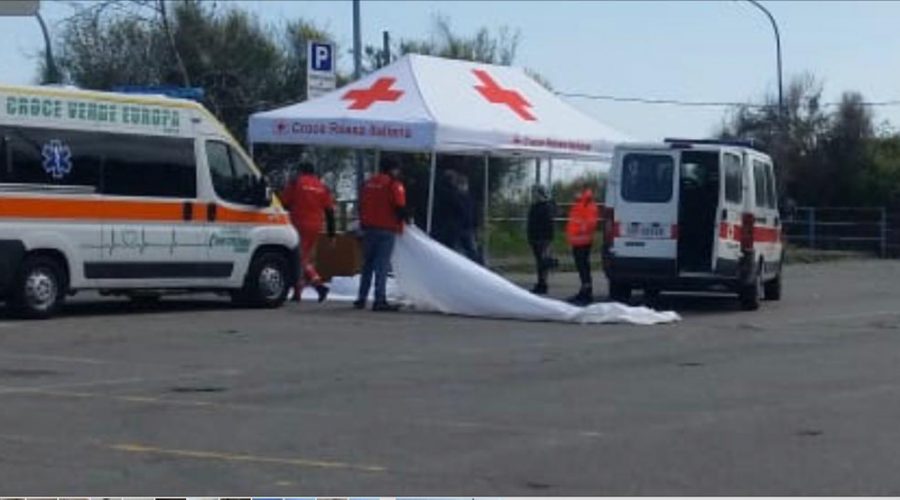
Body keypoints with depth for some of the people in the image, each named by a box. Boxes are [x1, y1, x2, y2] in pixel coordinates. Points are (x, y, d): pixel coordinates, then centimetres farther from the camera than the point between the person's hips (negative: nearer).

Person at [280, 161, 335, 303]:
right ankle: (297, 292, 15)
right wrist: (331, 234, 12)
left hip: (300, 226, -5)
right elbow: (329, 212, 9)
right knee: (306, 258, 14)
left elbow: (284, 203, -4)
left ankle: (318, 284, -23)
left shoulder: (295, 184, -1)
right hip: (315, 228, 5)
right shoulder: (322, 188, 11)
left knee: (301, 259, -7)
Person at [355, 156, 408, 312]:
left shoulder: (369, 182, 12)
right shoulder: (394, 184, -9)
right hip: (386, 230, -6)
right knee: (382, 266, -6)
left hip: (369, 228, 6)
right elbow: (400, 208, -15)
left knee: (367, 264, 14)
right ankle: (379, 300, -9)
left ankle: (361, 298, 17)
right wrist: (404, 220, 3)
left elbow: (361, 205, 16)